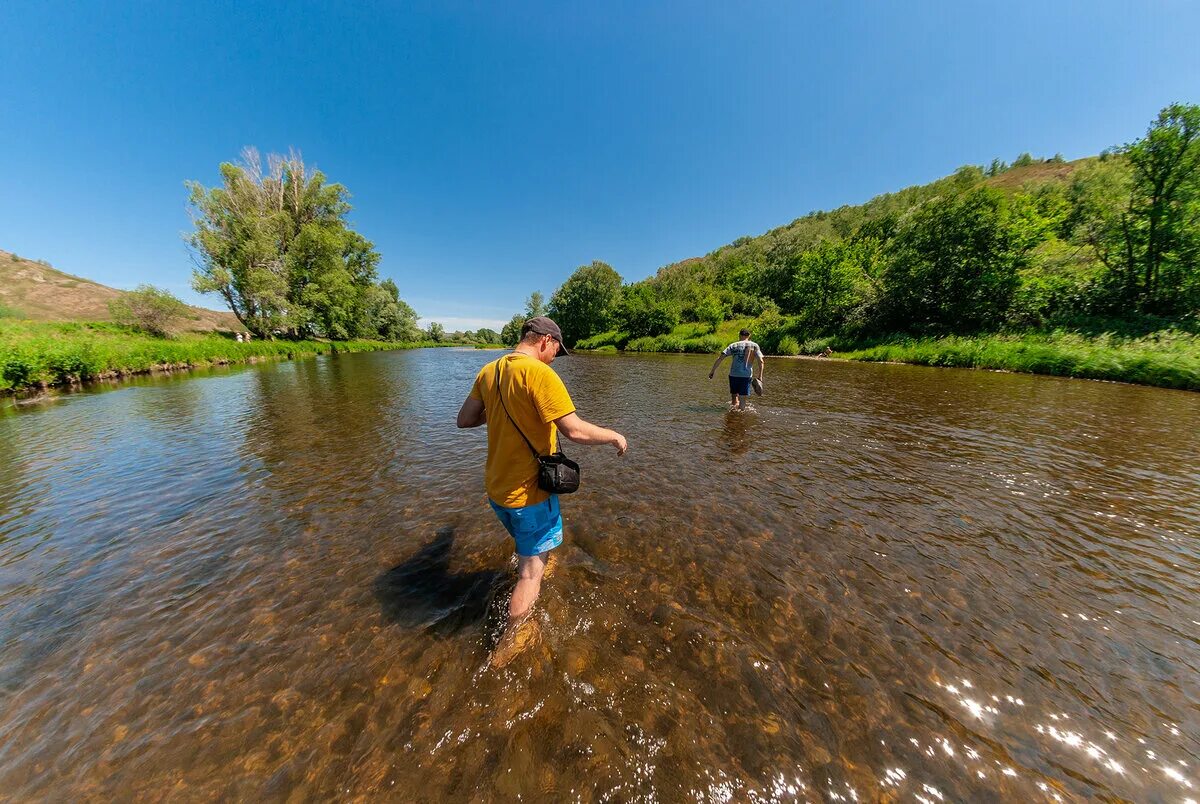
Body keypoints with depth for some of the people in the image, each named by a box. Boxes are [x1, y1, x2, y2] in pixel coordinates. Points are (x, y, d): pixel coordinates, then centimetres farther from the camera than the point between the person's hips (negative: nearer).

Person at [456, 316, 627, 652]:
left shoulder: (489, 371, 1)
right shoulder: (539, 373, -23)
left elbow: (465, 419, 8)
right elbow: (575, 430, -29)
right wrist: (614, 435, -12)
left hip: (496, 486, 8)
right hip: (528, 490, -8)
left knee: (526, 544, 35)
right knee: (532, 570, 13)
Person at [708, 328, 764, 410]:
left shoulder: (733, 345, 9)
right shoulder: (754, 345, 8)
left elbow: (720, 358, 0)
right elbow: (761, 361, -3)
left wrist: (712, 371, 3)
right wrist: (760, 376, -1)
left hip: (733, 374, 1)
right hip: (746, 375, -1)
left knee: (734, 395, 19)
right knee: (743, 400, 3)